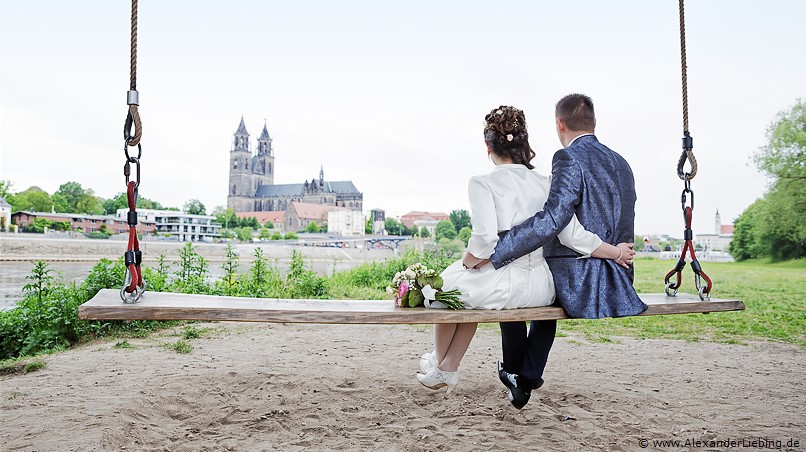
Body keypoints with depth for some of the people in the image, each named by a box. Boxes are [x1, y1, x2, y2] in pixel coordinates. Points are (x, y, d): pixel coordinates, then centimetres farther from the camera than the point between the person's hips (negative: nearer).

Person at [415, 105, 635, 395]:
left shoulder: (483, 184, -11)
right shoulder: (544, 184, 4)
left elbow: (485, 239, -22)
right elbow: (575, 236, -1)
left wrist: (467, 263, -2)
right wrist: (616, 252, 14)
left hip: (504, 286, -6)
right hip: (540, 289, 6)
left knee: (445, 286, 27)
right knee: (469, 292, 33)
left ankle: (439, 363, 47)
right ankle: (449, 369, 43)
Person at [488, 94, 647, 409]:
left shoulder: (569, 159, -15)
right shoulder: (621, 162, 12)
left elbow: (552, 220, -28)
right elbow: (614, 226, 17)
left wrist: (490, 251, -25)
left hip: (578, 285, -8)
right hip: (617, 284, 8)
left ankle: (513, 370, 33)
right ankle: (526, 381, 34)